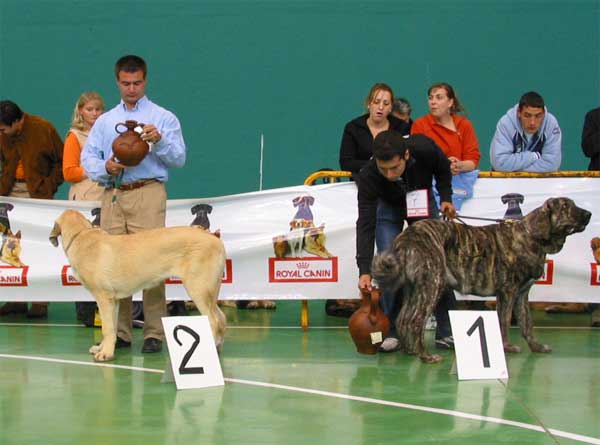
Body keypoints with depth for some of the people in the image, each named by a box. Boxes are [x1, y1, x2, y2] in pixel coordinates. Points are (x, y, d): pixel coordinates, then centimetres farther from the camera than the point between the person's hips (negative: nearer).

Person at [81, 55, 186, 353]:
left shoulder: (163, 118, 10)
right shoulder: (105, 121, 20)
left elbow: (179, 158, 2)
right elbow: (88, 157, 13)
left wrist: (159, 140, -16)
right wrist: (106, 167, -8)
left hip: (147, 194, -4)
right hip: (112, 196, 4)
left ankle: (154, 333, -8)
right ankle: (119, 332, 7)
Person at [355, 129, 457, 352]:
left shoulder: (424, 149, -37)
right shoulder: (368, 177, -38)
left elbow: (443, 168, -10)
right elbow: (365, 224, -36)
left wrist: (446, 198, -18)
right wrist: (364, 270, -43)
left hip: (422, 202, 1)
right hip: (388, 206, -1)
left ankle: (446, 332, 1)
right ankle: (390, 331, -6)